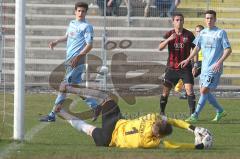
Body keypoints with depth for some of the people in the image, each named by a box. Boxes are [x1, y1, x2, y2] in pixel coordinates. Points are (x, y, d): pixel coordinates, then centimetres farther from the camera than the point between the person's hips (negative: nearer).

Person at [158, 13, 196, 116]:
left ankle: (192, 113, -11)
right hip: (172, 67, 1)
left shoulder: (189, 35, 0)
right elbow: (160, 47, -9)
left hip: (185, 67, -1)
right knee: (165, 91, 2)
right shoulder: (169, 34, 2)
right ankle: (161, 113, 15)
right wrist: (168, 39, -26)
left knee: (189, 90, -13)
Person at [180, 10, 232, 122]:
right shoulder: (203, 33, 11)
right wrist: (188, 60, 12)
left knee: (204, 91, -13)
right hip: (204, 67, 7)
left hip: (214, 68, -7)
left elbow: (228, 49, -9)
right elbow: (197, 48, 21)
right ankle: (220, 111, 23)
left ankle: (195, 115, -10)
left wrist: (219, 62, -20)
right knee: (204, 91, 7)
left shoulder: (221, 33, -6)